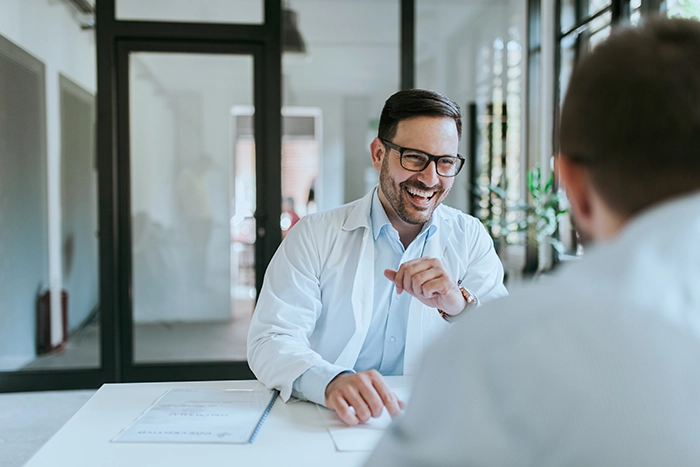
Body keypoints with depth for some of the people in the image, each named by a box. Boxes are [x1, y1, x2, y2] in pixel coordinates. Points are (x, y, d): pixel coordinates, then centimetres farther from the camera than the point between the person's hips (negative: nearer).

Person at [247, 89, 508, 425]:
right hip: (327, 421, -3)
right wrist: (331, 382, -32)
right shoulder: (315, 235, -2)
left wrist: (459, 305, -23)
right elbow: (270, 341, -11)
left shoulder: (470, 239, 4)